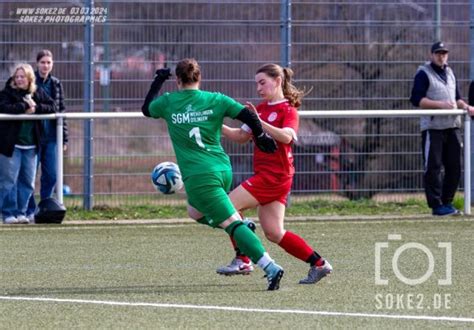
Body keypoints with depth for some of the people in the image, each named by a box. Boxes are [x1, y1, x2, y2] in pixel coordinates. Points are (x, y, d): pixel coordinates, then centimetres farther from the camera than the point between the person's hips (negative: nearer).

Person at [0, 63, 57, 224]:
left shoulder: (38, 94, 9)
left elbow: (52, 107, 2)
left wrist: (35, 107, -13)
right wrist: (25, 107, -18)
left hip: (30, 145, 4)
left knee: (28, 182, 7)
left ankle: (21, 212, 15)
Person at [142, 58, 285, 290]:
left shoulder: (168, 103, 0)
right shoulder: (215, 100, 3)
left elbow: (146, 109, 21)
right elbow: (249, 117, -3)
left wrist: (158, 81, 32)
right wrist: (262, 137, 14)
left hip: (199, 176, -5)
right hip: (224, 170, 5)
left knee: (232, 224, -9)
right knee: (196, 211, 30)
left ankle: (270, 268, -21)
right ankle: (243, 227, 12)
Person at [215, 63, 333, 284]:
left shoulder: (288, 110, -6)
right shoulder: (261, 109, 17)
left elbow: (286, 136, -26)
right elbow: (241, 137, 23)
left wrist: (259, 122, -35)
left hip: (275, 174, -8)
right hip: (264, 174, 8)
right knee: (274, 233, 5)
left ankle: (242, 261, -9)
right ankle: (319, 264, 12)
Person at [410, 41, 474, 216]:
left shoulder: (450, 73, 19)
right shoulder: (423, 73, -3)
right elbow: (416, 99, -12)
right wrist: (441, 104, -20)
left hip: (452, 126, 7)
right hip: (433, 127, -7)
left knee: (454, 166, 5)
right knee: (433, 167, -7)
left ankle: (447, 203, 14)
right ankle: (436, 205, -5)